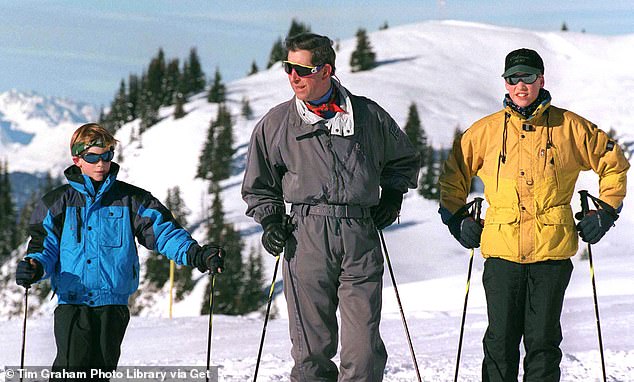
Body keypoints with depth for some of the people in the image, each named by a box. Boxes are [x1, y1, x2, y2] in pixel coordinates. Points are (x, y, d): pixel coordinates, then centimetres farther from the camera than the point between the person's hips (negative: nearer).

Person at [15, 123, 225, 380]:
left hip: (114, 304, 1)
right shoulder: (58, 203, 7)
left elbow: (163, 231, 1)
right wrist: (34, 267, -15)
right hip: (73, 303, -1)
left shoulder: (131, 200, 7)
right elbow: (45, 246, 8)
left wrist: (197, 254, -15)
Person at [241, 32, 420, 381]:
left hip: (361, 238, 0)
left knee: (364, 345, -6)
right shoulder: (276, 124, 9)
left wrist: (392, 195, 13)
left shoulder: (368, 116, 9)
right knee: (311, 343, -2)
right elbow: (258, 185, 20)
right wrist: (270, 220, 5)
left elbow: (404, 158, 27)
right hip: (306, 238, 0)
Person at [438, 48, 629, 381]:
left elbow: (613, 163, 15)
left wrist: (606, 212, 8)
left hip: (552, 250, -1)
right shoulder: (485, 131, 7)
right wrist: (456, 219, 11)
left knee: (543, 340, 3)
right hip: (501, 249, 1)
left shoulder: (569, 127, 4)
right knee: (500, 341, 1)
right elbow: (454, 174, 20)